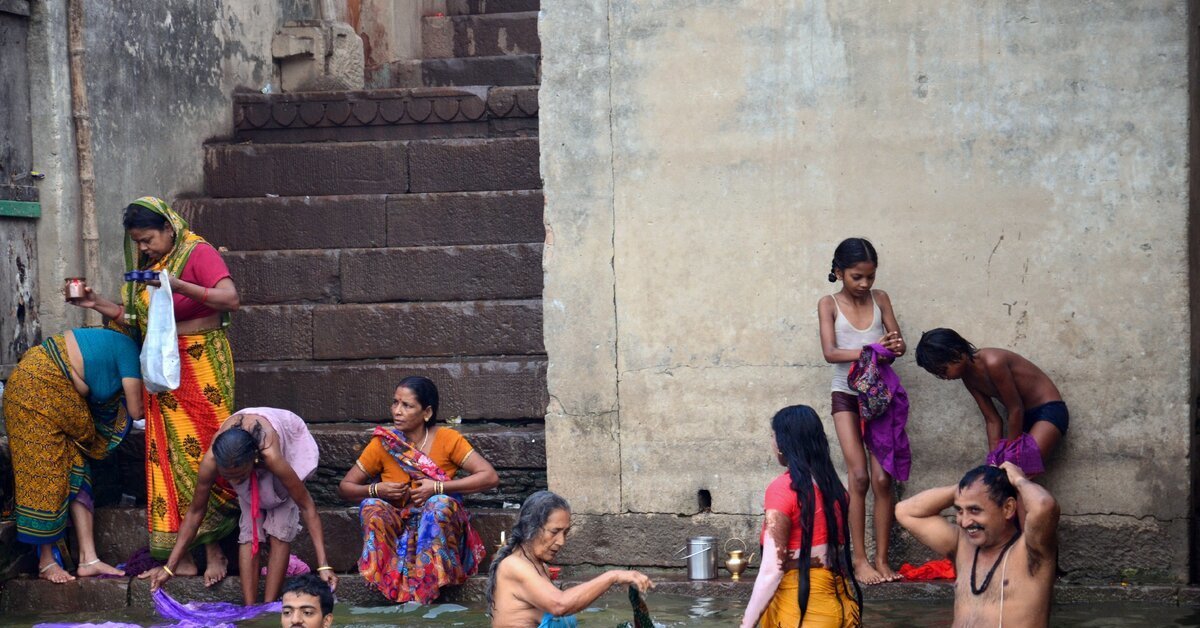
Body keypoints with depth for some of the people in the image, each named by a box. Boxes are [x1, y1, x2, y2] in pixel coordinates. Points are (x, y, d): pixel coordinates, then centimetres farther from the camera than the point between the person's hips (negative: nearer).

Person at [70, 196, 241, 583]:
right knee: (167, 459, 2)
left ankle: (213, 551, 0)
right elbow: (137, 322, 17)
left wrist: (179, 286, -31)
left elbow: (230, 298, -22)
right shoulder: (148, 265, 15)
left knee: (201, 452, -8)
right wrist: (98, 304, 8)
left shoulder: (198, 253, -7)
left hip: (201, 369, -7)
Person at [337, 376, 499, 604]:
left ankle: (425, 591, -30)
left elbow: (490, 477, -16)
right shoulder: (382, 443, -4)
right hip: (397, 529, 2)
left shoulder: (447, 439, -9)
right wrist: (376, 490, -18)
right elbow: (345, 487, 3)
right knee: (371, 507, -27)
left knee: (440, 504, -33)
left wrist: (437, 487, -23)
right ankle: (394, 585, -29)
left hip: (440, 528, -2)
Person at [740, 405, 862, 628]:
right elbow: (843, 554, 13)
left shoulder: (782, 489, -12)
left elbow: (771, 572, -16)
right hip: (840, 603, 7)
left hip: (801, 607, -7)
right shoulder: (834, 486, 9)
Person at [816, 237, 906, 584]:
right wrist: (871, 350, -28)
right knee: (859, 476, -9)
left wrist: (896, 346, -22)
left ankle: (882, 559, 4)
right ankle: (860, 559, -2)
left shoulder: (879, 299, 4)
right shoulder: (829, 304, -3)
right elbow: (830, 352, -14)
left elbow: (898, 341, 3)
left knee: (882, 478, -3)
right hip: (847, 395, -2)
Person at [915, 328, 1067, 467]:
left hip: (1049, 410, -8)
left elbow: (1016, 410, -20)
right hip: (1023, 415, 8)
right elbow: (993, 420, 3)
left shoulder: (992, 363, -26)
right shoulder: (969, 376, 1)